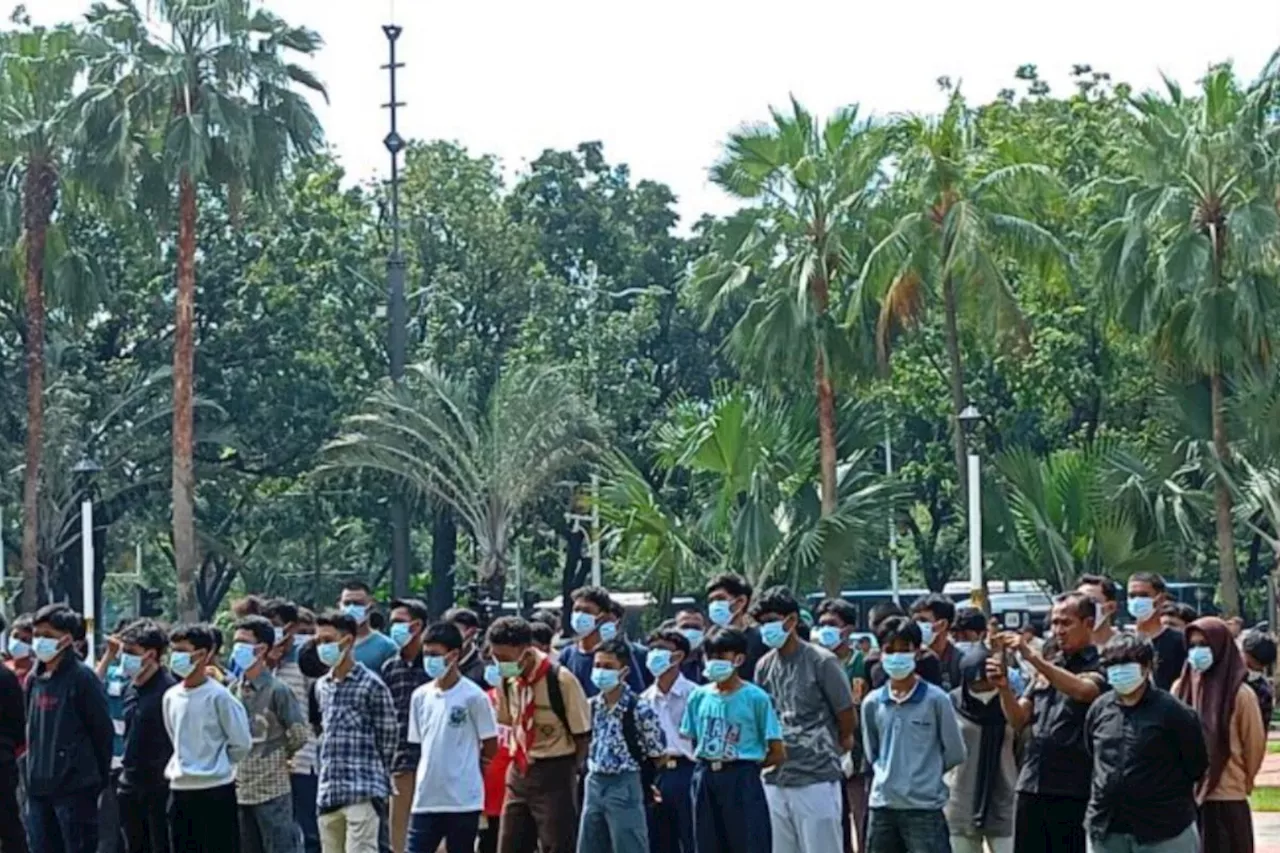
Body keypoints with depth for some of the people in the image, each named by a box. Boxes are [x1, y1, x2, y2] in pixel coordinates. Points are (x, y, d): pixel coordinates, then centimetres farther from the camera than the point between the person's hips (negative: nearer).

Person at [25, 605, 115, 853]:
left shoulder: (82, 678, -9)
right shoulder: (34, 680, 12)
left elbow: (103, 730, -8)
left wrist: (99, 777, -5)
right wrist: (34, 770, 13)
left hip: (75, 788, -7)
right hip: (38, 787, 7)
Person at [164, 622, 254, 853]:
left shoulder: (218, 696, -11)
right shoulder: (171, 697, 7)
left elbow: (241, 742, -7)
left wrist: (218, 766, 2)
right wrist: (180, 766, 11)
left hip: (216, 791, -6)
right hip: (180, 790, 6)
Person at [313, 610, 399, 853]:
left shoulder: (371, 685, -6)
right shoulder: (322, 687, 14)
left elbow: (387, 739, -3)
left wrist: (371, 776, -1)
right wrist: (324, 766, 15)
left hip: (363, 794, -7)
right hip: (328, 794, 7)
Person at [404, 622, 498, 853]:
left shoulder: (473, 696, -8)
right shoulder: (420, 696, 7)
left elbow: (490, 746, -2)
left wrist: (462, 768, 7)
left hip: (463, 799, -4)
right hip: (426, 799, 4)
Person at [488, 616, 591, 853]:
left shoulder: (560, 680, -18)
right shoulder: (507, 679, 2)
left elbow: (583, 734, -10)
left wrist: (567, 774, -5)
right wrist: (518, 757, 12)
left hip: (554, 775, -7)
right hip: (519, 771, 7)